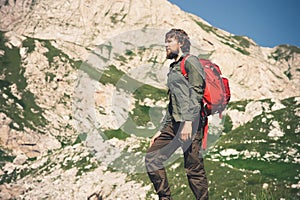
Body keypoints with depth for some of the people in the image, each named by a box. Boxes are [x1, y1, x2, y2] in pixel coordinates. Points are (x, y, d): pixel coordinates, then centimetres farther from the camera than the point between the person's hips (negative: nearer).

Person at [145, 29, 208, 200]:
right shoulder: (174, 68, 26)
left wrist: (188, 121, -23)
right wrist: (162, 129, 23)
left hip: (190, 122, -9)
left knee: (194, 168, -8)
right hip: (173, 123, 9)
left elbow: (196, 93, -13)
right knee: (152, 158, 2)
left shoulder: (191, 61, -1)